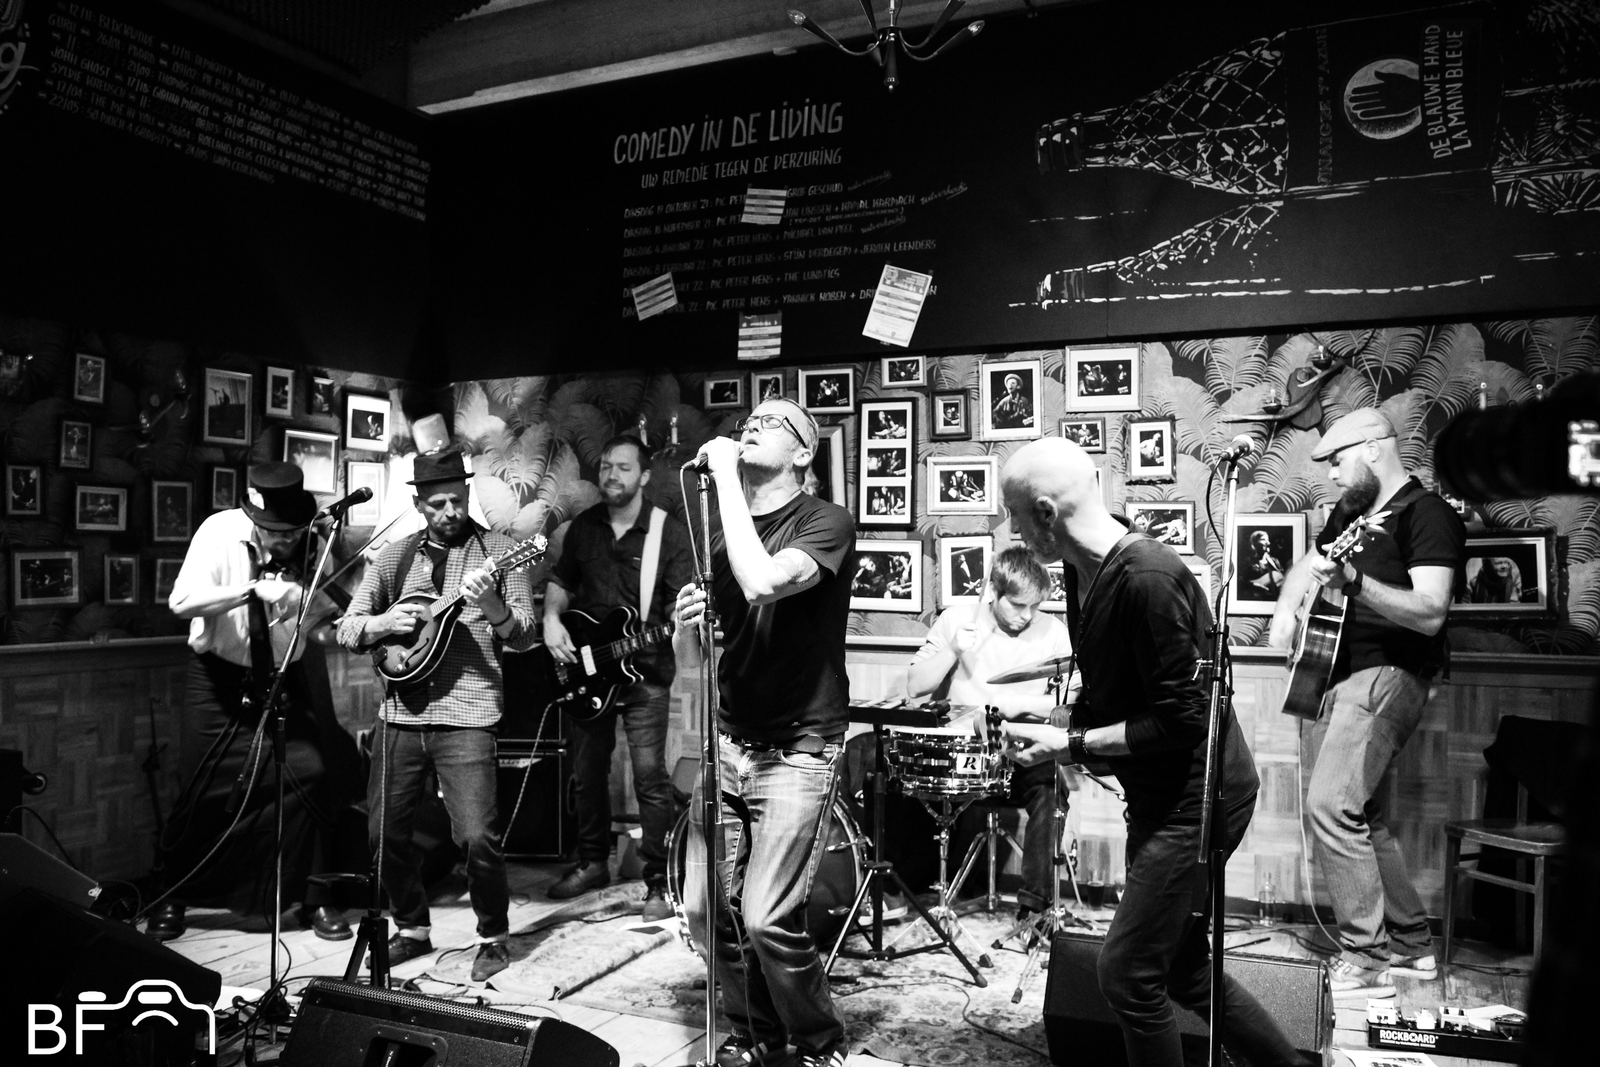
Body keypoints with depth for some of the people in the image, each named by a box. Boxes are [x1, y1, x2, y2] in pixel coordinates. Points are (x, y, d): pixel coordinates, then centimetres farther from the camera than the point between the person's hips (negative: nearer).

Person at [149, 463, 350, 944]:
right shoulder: (220, 532, -16)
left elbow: (324, 629, 1)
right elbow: (180, 602, -27)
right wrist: (253, 589, -37)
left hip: (283, 679, 2)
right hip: (219, 677, -2)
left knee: (310, 775, -9)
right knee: (206, 790, 1)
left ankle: (315, 896, 7)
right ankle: (172, 896, 25)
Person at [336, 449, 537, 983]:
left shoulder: (497, 549, 2)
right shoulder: (395, 555, 11)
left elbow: (525, 639, -3)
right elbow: (346, 629, 11)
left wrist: (494, 610, -23)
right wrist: (384, 622, -9)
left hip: (466, 714, -4)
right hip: (401, 713, 4)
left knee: (477, 836, -12)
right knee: (383, 832, 8)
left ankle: (494, 936, 12)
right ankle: (412, 929, 31)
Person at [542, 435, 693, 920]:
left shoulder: (668, 532, -7)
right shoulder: (584, 526, 8)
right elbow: (561, 580, 19)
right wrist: (552, 618, 1)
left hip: (644, 670, -5)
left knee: (650, 775, -9)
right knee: (586, 772, 14)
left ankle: (660, 882, 2)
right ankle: (592, 862, 32)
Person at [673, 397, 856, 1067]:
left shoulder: (826, 523, -8)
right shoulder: (717, 531, 9)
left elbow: (763, 583, -30)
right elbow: (688, 662, 13)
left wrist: (724, 476, -21)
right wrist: (686, 626, -11)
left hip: (798, 749, -5)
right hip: (728, 741, 6)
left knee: (766, 917, -12)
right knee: (706, 908, 3)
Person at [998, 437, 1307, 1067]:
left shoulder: (1148, 579, -25)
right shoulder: (1082, 572, 3)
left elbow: (1181, 719, -24)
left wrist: (1070, 746, -19)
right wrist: (1050, 725, -2)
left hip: (1198, 797, -10)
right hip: (1158, 797, 10)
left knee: (1129, 972, -5)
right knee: (1183, 970, 19)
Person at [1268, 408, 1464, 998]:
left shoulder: (1427, 513, -9)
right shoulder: (1351, 512, 17)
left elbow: (1430, 614, -21)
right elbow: (1307, 564, 33)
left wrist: (1353, 582, -34)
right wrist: (1286, 609, 13)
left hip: (1388, 677, -9)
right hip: (1341, 677, 9)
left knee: (1330, 804, -19)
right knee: (1363, 817, 13)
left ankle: (1367, 957, -10)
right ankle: (1412, 943, 25)